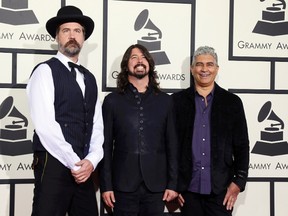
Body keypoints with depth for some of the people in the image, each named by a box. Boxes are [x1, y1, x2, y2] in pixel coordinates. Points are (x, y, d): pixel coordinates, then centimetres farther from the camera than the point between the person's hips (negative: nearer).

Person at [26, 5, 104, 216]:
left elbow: (97, 125, 11)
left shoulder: (89, 78, 16)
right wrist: (75, 163, -13)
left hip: (84, 168, 6)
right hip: (53, 166, -6)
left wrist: (91, 160, -5)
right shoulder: (45, 71, -4)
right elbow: (45, 125, -14)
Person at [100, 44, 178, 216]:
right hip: (124, 185, -1)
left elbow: (172, 145, 6)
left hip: (156, 185, 1)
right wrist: (106, 185, -2)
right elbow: (106, 145, 2)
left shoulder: (165, 101, 8)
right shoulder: (112, 101, 5)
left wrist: (173, 183, 2)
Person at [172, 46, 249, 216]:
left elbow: (242, 146, 4)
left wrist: (238, 181, -3)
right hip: (188, 188, 0)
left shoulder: (232, 102, 4)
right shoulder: (178, 101, 2)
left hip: (221, 188, 0)